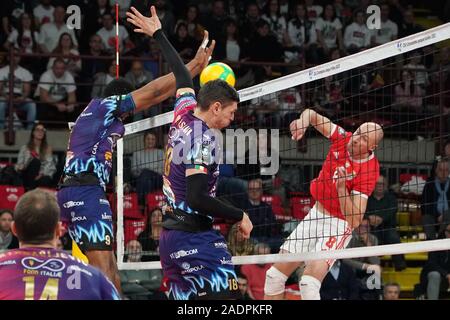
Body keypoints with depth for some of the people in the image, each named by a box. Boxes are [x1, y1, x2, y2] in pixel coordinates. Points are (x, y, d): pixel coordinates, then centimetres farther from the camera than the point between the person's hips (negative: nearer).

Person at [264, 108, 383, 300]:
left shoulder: (368, 171, -23)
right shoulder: (342, 138, -8)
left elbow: (355, 220, -27)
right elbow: (312, 115, 6)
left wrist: (341, 187, -38)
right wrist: (303, 121, -17)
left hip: (339, 224, -7)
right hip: (315, 215, 7)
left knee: (309, 282, -27)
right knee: (275, 275, 7)